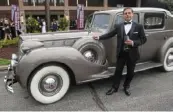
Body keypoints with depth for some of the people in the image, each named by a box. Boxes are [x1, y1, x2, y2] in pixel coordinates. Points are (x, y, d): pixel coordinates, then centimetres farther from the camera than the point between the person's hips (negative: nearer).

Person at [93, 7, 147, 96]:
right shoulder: (118, 26, 3)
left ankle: (126, 87, 35)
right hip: (121, 53, 1)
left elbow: (143, 39, -2)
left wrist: (133, 43, -18)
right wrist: (99, 37, 4)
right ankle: (114, 87, 24)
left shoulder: (138, 26, -2)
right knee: (118, 71, 9)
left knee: (130, 72, 12)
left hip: (132, 54, 0)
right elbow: (110, 34, 9)